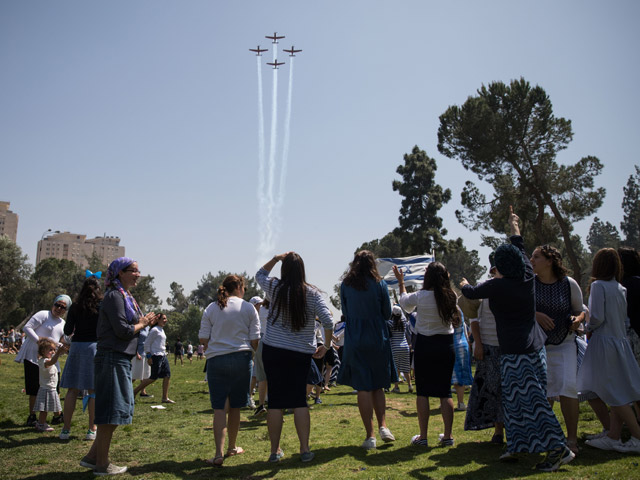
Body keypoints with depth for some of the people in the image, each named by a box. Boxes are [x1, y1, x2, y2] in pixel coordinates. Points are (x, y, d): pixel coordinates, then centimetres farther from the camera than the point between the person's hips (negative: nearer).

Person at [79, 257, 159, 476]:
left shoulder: (126, 296, 18)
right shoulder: (115, 296, -13)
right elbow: (123, 331, -19)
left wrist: (148, 321, 6)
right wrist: (143, 323, -4)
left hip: (121, 359, 10)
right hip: (113, 359, -10)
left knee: (117, 410, 15)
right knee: (112, 411, -3)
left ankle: (92, 457, 24)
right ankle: (102, 464, 8)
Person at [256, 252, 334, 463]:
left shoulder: (275, 288, -2)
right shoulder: (312, 293, -3)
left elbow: (260, 274, 20)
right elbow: (328, 321, -9)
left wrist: (276, 258, 12)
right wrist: (326, 346, 3)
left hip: (273, 351, -1)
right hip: (301, 353, 1)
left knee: (275, 401, 5)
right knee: (300, 400, 9)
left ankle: (275, 450, 13)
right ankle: (305, 450, 9)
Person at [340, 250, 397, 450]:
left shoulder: (345, 285, 0)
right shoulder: (380, 284, -3)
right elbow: (387, 314, 3)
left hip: (355, 341, 0)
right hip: (378, 340, 0)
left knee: (363, 388, 2)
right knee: (378, 386, 14)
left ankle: (370, 435, 2)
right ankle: (383, 426, 3)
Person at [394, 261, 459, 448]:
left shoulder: (420, 296, -12)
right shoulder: (451, 297, -4)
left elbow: (405, 302, 9)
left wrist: (400, 282, 25)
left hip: (425, 345, -3)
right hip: (446, 345, 3)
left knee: (422, 392, 5)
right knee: (445, 392, 9)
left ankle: (423, 437, 7)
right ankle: (447, 436, 12)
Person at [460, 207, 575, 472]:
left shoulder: (497, 286, -13)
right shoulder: (528, 278, 4)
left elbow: (471, 293, 4)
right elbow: (521, 251, 22)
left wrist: (464, 285, 27)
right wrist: (515, 229, 38)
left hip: (516, 352, -8)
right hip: (535, 346, 8)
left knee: (529, 400, -6)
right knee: (516, 398, 14)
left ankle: (559, 448, -8)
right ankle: (517, 446, 22)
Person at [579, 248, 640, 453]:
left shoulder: (598, 286, -12)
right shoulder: (620, 288, 10)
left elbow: (597, 317, -19)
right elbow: (622, 317, 16)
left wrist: (588, 327, 1)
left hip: (604, 342, -8)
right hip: (620, 341, 8)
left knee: (614, 395, -2)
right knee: (620, 393, 10)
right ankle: (613, 437, 16)